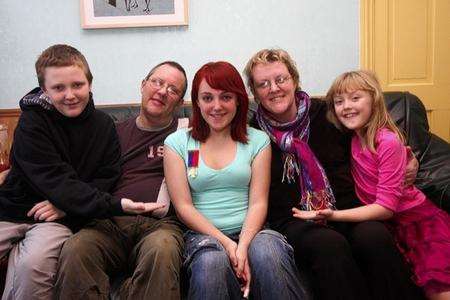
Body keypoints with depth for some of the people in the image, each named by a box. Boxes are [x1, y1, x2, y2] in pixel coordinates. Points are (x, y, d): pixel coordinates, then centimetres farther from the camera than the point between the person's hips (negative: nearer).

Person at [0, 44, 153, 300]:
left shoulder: (104, 125, 2)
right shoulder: (32, 123, -8)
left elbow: (107, 178, 0)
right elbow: (56, 181, -18)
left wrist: (66, 204, -17)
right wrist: (114, 205, -28)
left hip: (59, 219, 1)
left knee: (34, 263, -28)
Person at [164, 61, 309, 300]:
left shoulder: (257, 140, 10)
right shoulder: (177, 143, 8)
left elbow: (258, 203, 2)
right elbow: (183, 207, 0)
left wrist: (242, 246, -17)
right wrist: (227, 243, -12)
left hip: (249, 231, 1)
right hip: (203, 234, -1)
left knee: (269, 253, -33)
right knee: (212, 263, -36)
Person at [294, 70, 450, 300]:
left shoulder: (388, 142, -20)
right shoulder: (351, 139, 0)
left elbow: (386, 207, -23)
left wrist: (333, 215, -29)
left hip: (419, 220, -5)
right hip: (387, 224, 5)